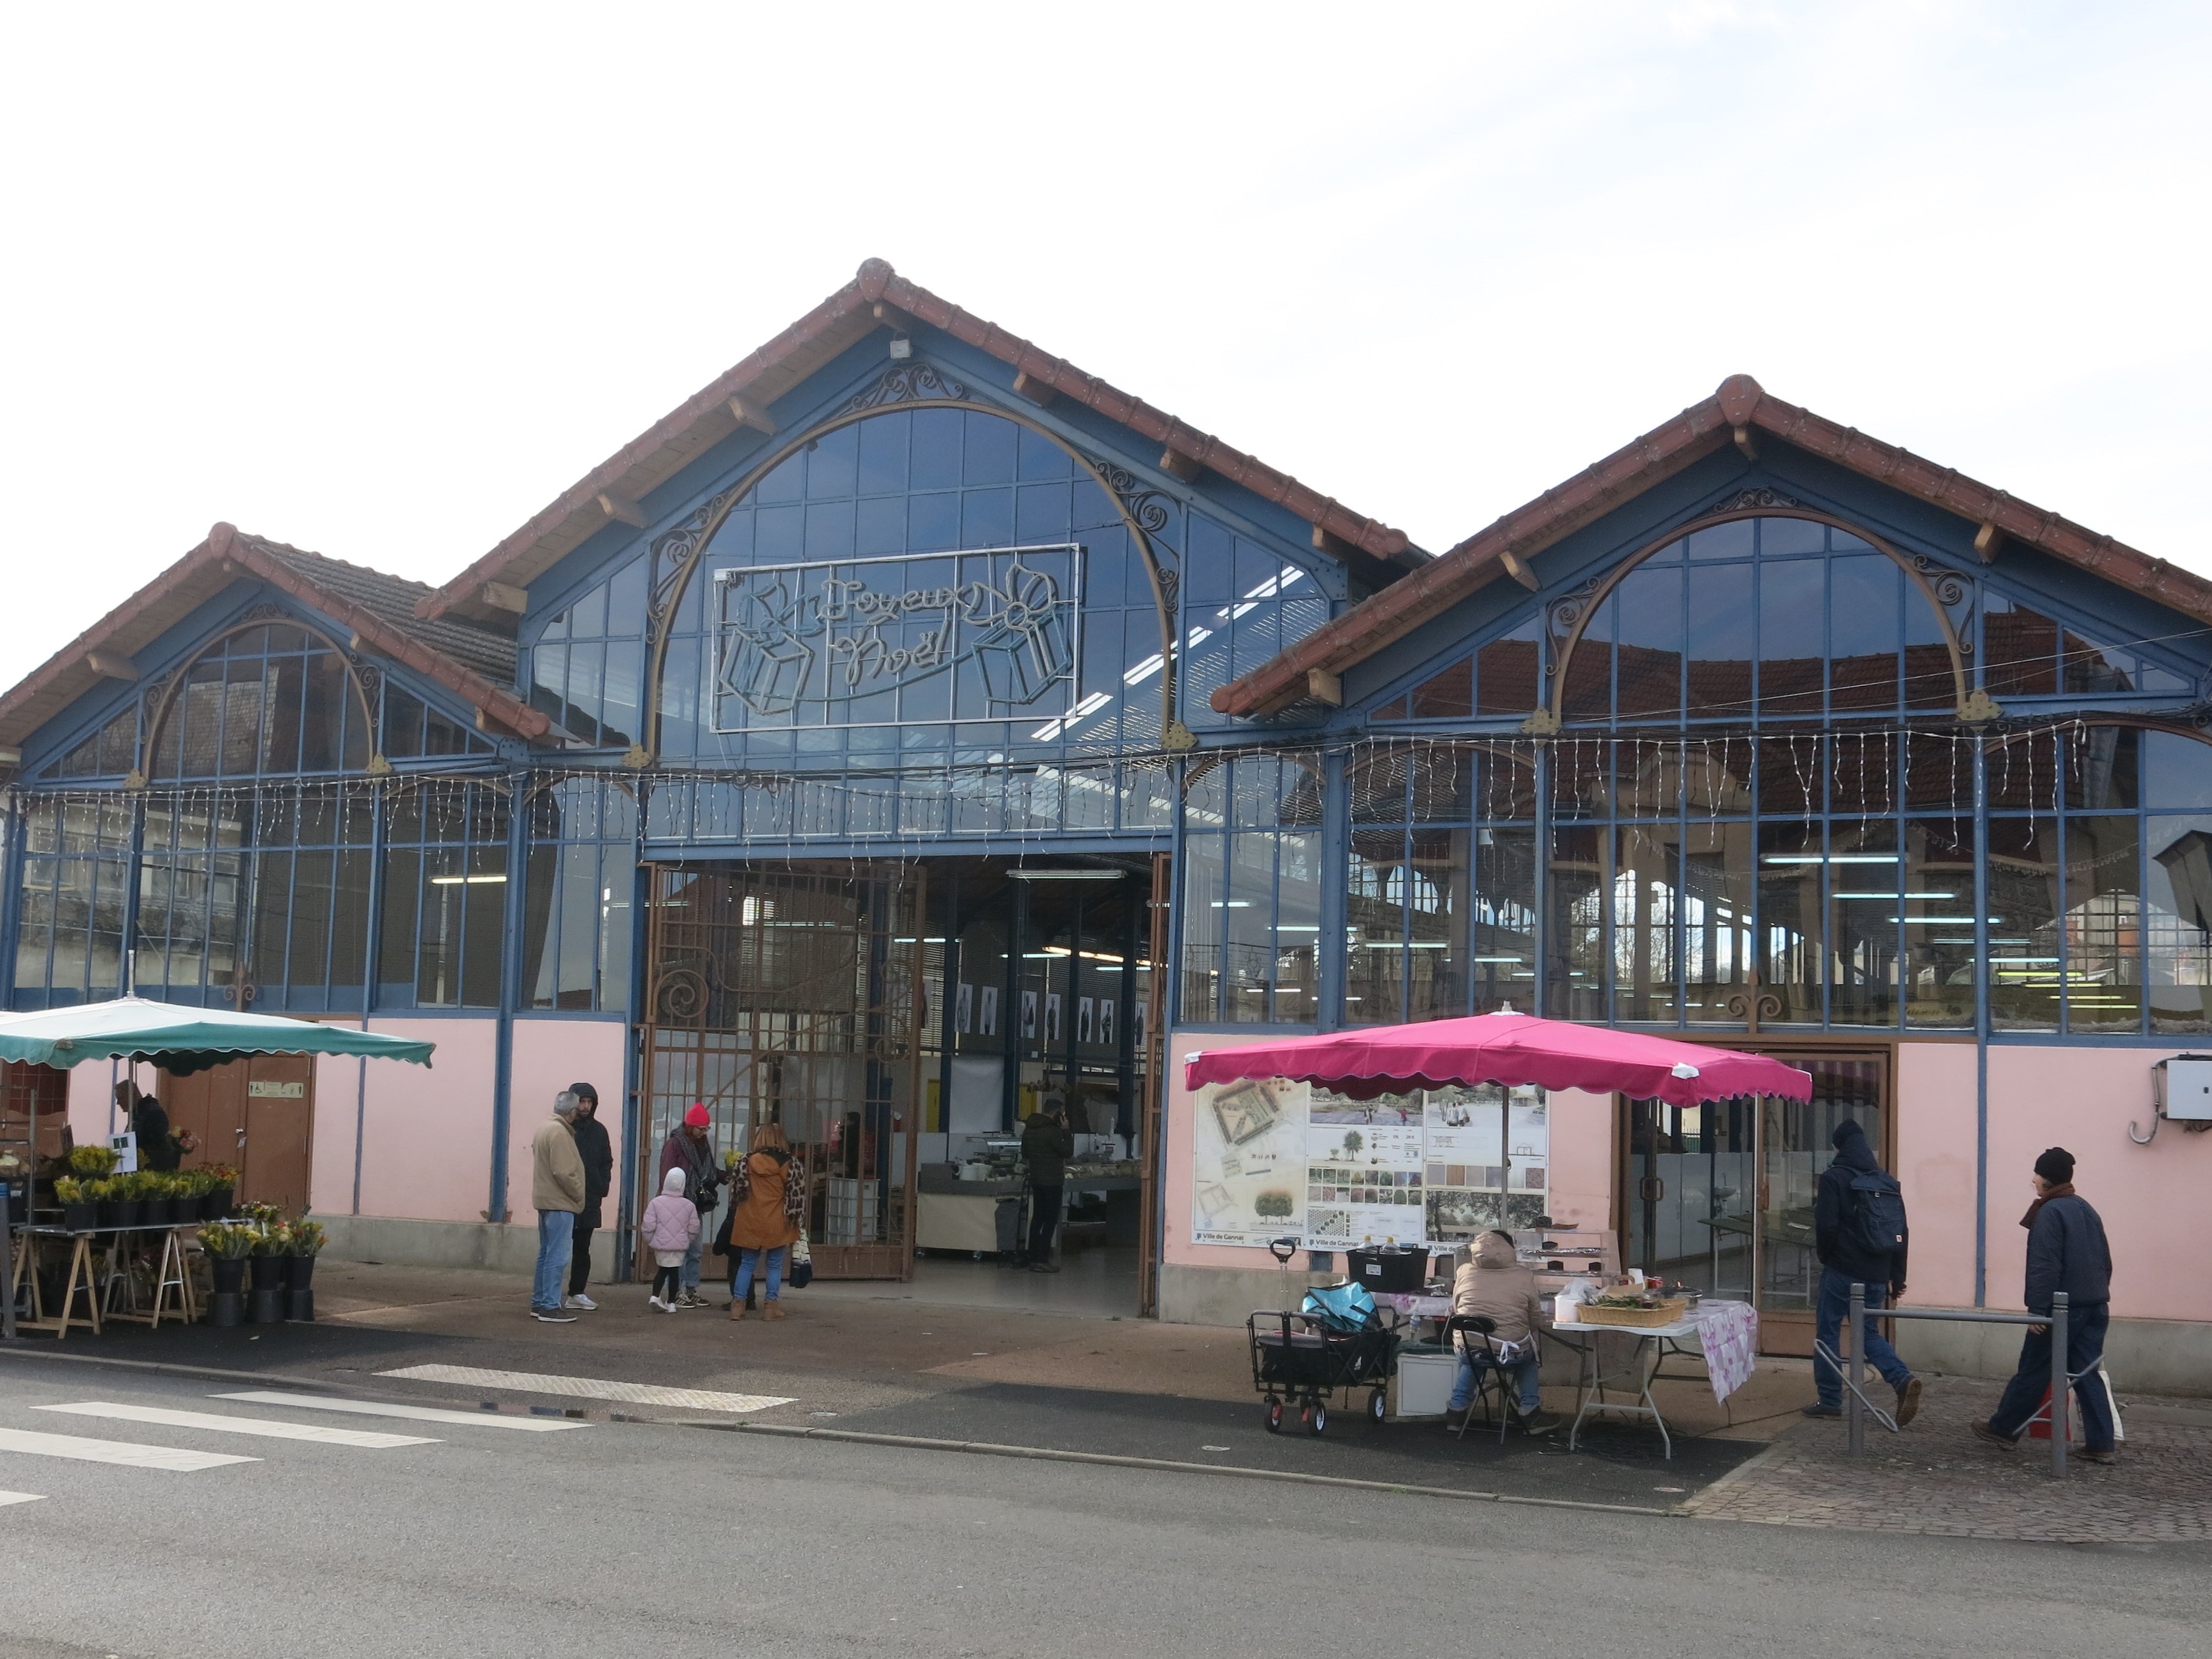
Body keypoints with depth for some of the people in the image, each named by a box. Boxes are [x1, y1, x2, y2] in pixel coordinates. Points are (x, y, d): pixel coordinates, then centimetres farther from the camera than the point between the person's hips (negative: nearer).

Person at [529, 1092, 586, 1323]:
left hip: (546, 1200, 10)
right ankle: (550, 1306, -7)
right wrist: (579, 1194, -10)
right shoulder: (559, 1132, -18)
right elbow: (563, 1172, -22)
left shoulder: (544, 1128, 13)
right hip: (560, 1202, -10)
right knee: (557, 1257, -7)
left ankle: (539, 1303, 20)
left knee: (546, 1254, 15)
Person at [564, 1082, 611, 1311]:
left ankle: (577, 1293, 19)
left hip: (590, 1200, 5)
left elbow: (606, 1163, 13)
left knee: (582, 1248, 11)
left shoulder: (599, 1130, 9)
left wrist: (603, 1187, 1)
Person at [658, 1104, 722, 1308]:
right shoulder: (674, 1144, -10)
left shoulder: (704, 1145, 13)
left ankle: (692, 1289, 19)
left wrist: (721, 1176, -2)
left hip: (696, 1206, 8)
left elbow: (709, 1173, 18)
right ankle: (676, 1292, 0)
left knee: (696, 1251, 11)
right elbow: (667, 1177, -14)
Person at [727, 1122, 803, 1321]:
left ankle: (738, 1304, 7)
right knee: (775, 1265, 8)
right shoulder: (790, 1164, -5)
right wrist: (793, 1218, 8)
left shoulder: (748, 1162, -1)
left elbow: (740, 1191, 6)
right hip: (777, 1224, -1)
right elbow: (796, 1194, -1)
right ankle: (771, 1305, 6)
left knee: (747, 1264, 11)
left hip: (751, 1222, 2)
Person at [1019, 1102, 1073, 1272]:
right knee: (1051, 1220, -3)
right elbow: (1068, 1152, -13)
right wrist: (1066, 1131, -8)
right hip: (1052, 1181, -8)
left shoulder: (1029, 1129, 9)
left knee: (1037, 1218, 11)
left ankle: (1033, 1258, 11)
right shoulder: (1052, 1131, -19)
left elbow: (1025, 1155, 20)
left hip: (1036, 1180, 8)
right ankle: (1042, 1260, -7)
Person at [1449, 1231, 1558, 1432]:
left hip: (1468, 1352, 2)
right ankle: (1530, 1411, 26)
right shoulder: (1524, 1276, -5)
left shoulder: (1464, 1272, 0)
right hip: (1510, 1354, -2)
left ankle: (1457, 1406, 31)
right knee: (1528, 1355, 33)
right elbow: (1536, 1320, 3)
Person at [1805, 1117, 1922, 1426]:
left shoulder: (1834, 1178, -8)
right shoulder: (1887, 1183, 10)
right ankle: (1903, 1380, -7)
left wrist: (1824, 1255, 5)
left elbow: (1826, 1227, -15)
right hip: (1876, 1275, 6)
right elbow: (1900, 1232, 11)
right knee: (1869, 1333, 15)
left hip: (1842, 1271, -6)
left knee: (1827, 1331, 6)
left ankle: (1829, 1400, 7)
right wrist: (1897, 1277, 16)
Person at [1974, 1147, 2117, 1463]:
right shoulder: (2088, 1210, 14)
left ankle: (2004, 1428, 16)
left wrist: (2038, 1308, -16)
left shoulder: (2050, 1212, -13)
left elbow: (2045, 1265, -18)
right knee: (2087, 1374, 7)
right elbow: (2105, 1261, 19)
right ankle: (2100, 1444, 1)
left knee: (2033, 1372, 4)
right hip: (2095, 1307, 8)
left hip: (2062, 1307, -8)